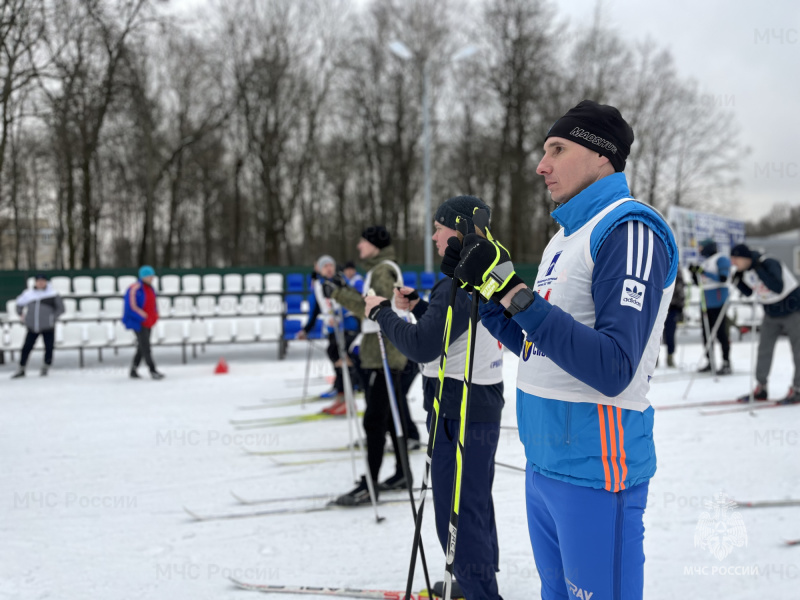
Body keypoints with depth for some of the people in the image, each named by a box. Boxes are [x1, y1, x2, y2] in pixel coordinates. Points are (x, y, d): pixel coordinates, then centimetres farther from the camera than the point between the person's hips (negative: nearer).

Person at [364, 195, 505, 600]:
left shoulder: (460, 285, -21)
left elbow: (422, 346, -23)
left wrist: (381, 312, -9)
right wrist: (418, 306, 10)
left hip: (459, 412, -11)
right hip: (482, 404, 11)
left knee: (457, 514, -5)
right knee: (476, 504, 22)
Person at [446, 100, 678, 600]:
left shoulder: (629, 230, -14)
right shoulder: (565, 236, 14)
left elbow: (612, 369, -25)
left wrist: (513, 291, -25)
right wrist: (482, 287, 8)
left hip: (594, 468, -9)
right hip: (545, 461, 9)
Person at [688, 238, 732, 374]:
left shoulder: (721, 259, -5)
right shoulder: (705, 262, 18)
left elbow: (722, 277, -18)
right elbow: (698, 282, 22)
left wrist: (704, 272, -21)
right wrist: (694, 273, 3)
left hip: (718, 303, -8)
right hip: (706, 303, 8)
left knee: (720, 333, -7)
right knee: (706, 334, 8)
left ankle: (726, 363, -3)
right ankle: (710, 362, 16)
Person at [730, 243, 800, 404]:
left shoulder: (769, 264, -28)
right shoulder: (744, 270, -5)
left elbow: (778, 288, -41)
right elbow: (748, 292, 9)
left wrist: (759, 270, -41)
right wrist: (737, 280, -9)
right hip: (771, 314, 8)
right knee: (764, 349, 5)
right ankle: (760, 388, 13)